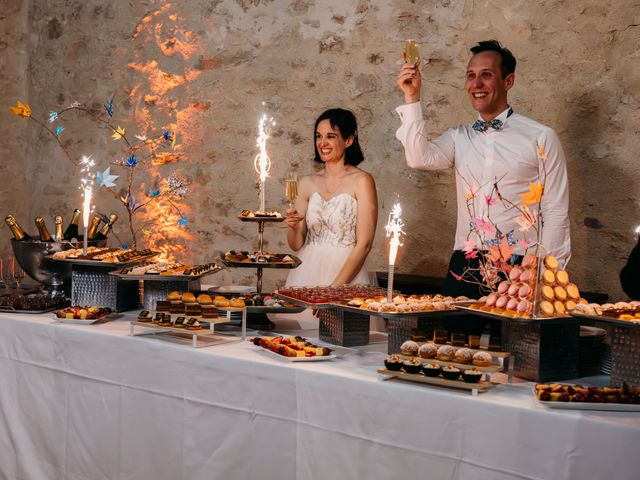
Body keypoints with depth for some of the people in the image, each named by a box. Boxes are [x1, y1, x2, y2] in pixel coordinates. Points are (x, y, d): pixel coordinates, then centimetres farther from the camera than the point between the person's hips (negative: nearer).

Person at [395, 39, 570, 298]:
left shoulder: (541, 138, 1)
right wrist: (412, 98, -8)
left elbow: (555, 212, 0)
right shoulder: (459, 137, 13)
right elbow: (420, 157, -6)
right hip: (463, 266, 4)